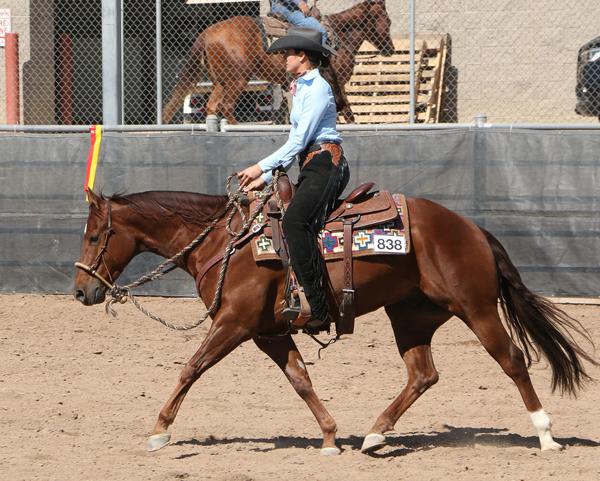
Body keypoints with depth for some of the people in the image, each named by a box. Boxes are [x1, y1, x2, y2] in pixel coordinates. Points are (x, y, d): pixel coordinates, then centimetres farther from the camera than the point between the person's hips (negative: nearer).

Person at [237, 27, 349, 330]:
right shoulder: (302, 87, 22)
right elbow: (297, 142, 23)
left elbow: (300, 140, -14)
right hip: (311, 167, 11)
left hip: (326, 165, -11)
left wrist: (263, 167, -10)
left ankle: (315, 306, -34)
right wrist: (266, 179, 16)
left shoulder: (317, 86, -9)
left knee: (294, 220, -28)